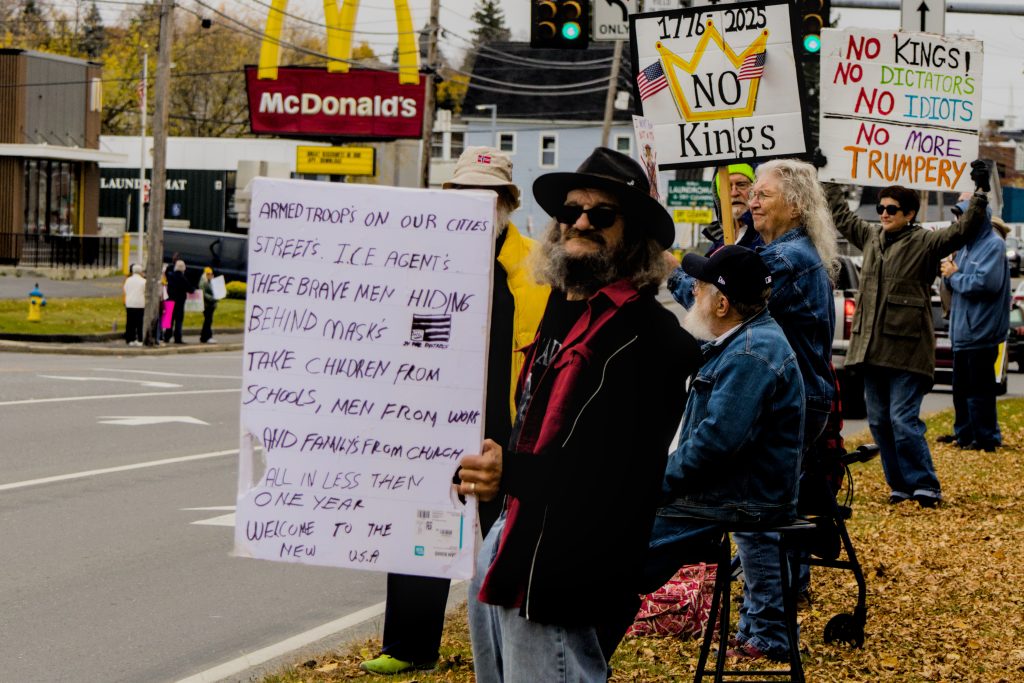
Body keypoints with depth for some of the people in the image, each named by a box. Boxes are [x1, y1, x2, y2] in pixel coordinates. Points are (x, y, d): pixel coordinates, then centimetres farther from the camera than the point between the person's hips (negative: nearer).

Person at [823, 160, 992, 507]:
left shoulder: (925, 242, -3)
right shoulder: (870, 237, 15)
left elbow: (963, 230, -15)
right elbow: (842, 216, 31)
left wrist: (980, 193, -23)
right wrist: (830, 183, 36)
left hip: (907, 349, -7)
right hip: (871, 347, 7)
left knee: (903, 421, -12)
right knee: (879, 421, 9)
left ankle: (926, 486, -6)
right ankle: (899, 485, 17)